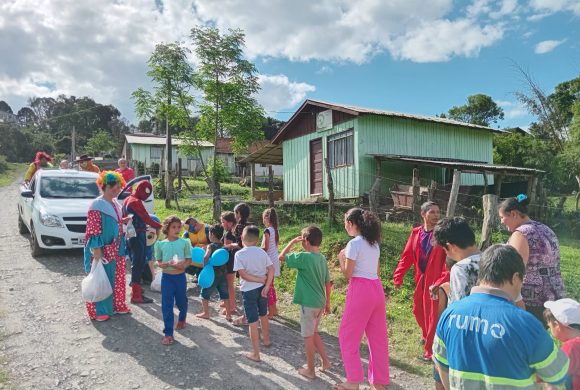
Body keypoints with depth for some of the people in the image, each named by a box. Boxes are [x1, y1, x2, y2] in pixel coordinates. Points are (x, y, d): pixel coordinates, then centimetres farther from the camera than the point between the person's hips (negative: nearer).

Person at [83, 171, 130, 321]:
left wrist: (124, 221, 4)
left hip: (115, 249, 8)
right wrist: (97, 253, -21)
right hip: (102, 250, -8)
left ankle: (116, 305, 31)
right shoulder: (97, 206, -16)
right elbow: (93, 231, -19)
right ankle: (98, 311, 16)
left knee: (116, 278, 16)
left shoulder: (114, 204, 9)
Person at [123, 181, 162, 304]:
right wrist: (161, 226, -11)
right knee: (138, 264, -7)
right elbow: (147, 219, -18)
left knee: (137, 263, 18)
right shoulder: (136, 202, -17)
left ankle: (135, 286, 28)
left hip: (132, 235, 10)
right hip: (138, 236, -10)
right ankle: (136, 295, -3)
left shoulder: (128, 200, 15)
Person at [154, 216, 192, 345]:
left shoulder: (184, 242, -4)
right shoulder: (160, 244, -2)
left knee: (181, 301, 18)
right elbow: (158, 262, 3)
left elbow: (189, 259, 1)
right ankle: (168, 333, 10)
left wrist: (183, 265, -21)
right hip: (167, 277, 0)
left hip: (180, 276, 0)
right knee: (167, 305, 0)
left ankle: (182, 319, 49)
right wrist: (165, 264, -18)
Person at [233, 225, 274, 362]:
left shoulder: (239, 254, -13)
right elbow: (271, 269, -6)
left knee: (253, 322, 3)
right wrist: (266, 286, -8)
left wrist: (260, 279, -12)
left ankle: (255, 354, 11)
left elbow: (243, 274, -20)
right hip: (262, 288, 5)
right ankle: (266, 340, 46)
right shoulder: (262, 252, -2)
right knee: (263, 315, 25)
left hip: (248, 290, -4)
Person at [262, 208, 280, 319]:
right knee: (271, 285, 19)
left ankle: (270, 312, 9)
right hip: (274, 260, 8)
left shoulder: (267, 231, -18)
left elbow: (265, 248, -19)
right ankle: (274, 309, 29)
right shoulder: (275, 230, 7)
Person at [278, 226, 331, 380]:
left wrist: (293, 242, -5)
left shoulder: (304, 257, -20)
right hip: (320, 303, 7)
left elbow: (281, 257, -12)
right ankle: (325, 361, 28)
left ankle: (310, 370, 20)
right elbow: (328, 283, 10)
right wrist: (328, 303, 19)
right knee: (314, 333, 24)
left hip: (308, 303, -7)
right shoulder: (322, 259, 4)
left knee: (308, 337, 8)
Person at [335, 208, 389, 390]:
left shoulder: (354, 243, -13)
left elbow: (347, 274, -11)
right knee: (378, 337, 16)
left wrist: (341, 257, 5)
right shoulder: (374, 243, 11)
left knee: (348, 335, 8)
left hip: (361, 290, -8)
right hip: (377, 289, 8)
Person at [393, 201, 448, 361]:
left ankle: (430, 351, 19)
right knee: (418, 310, 21)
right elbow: (407, 255, 3)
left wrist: (442, 281, -26)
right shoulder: (416, 233, 1)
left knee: (433, 315, 4)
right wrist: (399, 275, -3)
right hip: (420, 279, 6)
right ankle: (426, 335, 49)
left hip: (436, 281, -6)